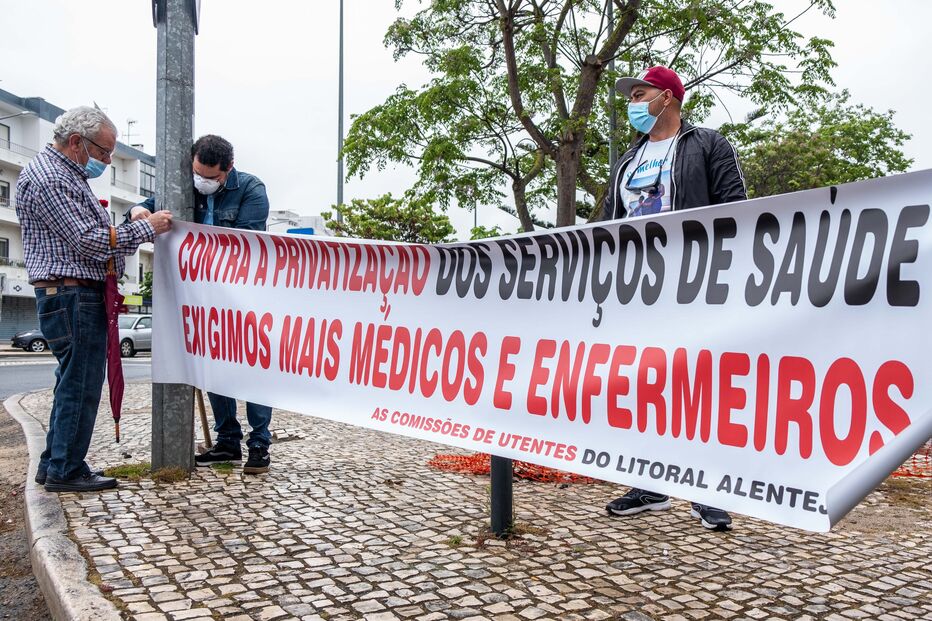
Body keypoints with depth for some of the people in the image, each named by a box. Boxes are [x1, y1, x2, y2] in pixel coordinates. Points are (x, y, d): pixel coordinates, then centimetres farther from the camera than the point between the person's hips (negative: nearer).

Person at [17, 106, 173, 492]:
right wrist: (147, 228, -13)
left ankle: (54, 464, 24)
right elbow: (89, 241, -20)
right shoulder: (49, 179, -14)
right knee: (79, 384, -5)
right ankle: (66, 471, 4)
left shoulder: (66, 174, 20)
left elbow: (89, 235, 23)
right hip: (71, 295, -11)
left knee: (74, 383, 15)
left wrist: (135, 229, 10)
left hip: (82, 295, 11)